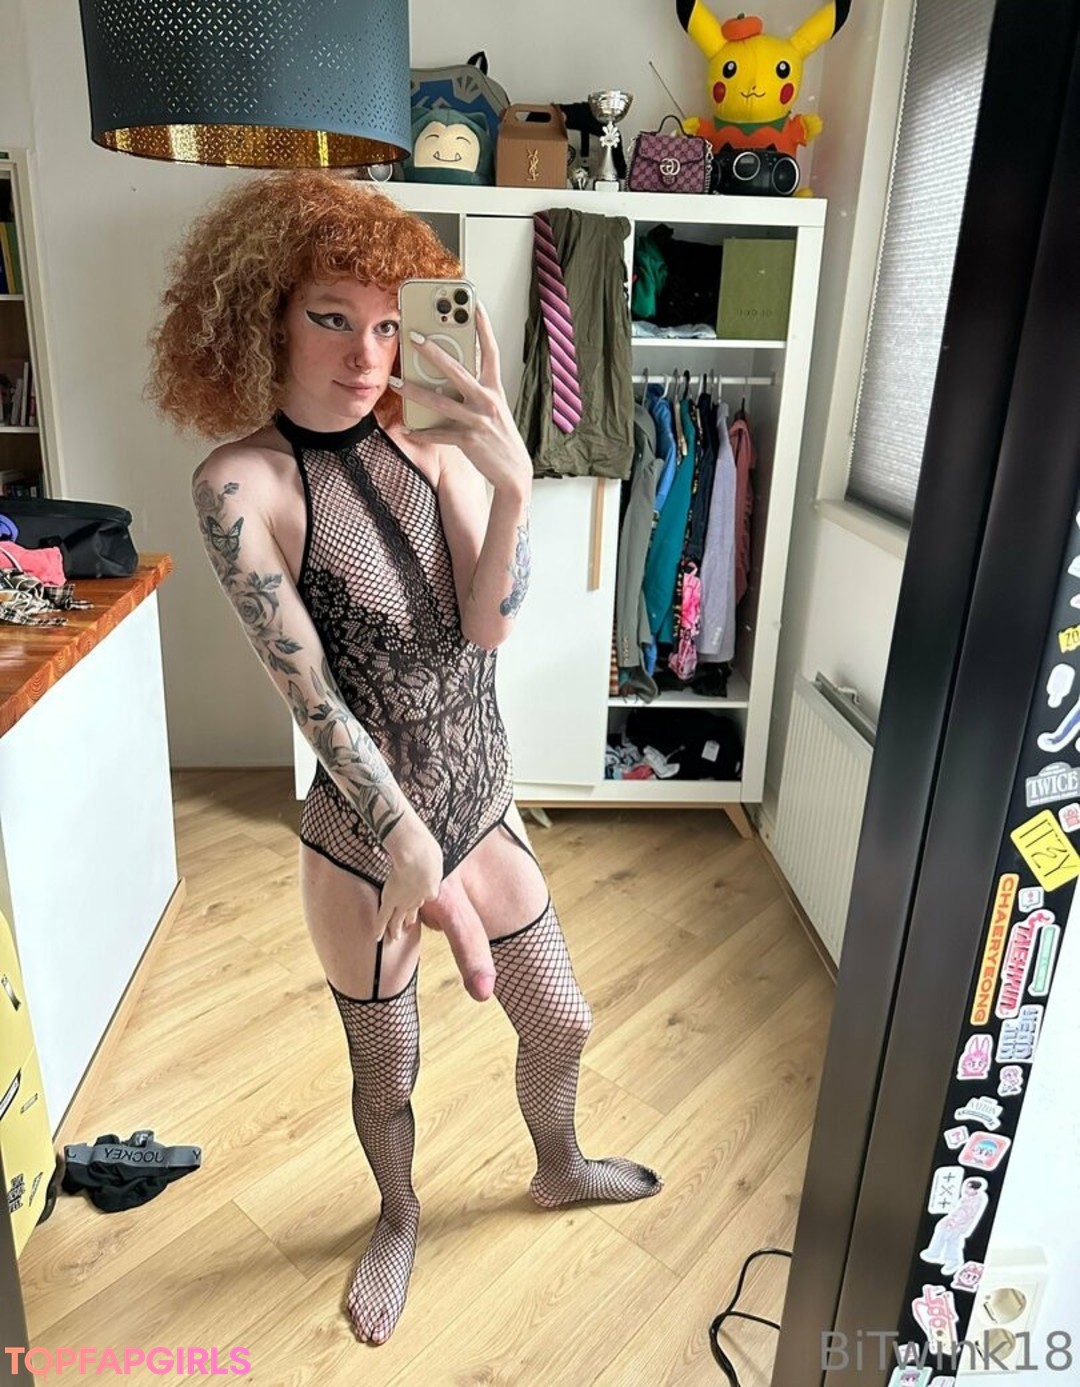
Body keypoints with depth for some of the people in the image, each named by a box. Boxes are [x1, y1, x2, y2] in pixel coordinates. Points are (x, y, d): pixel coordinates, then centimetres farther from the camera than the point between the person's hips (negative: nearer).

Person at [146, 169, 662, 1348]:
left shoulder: (433, 440, -5)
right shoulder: (239, 482, -17)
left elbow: (488, 626, -15)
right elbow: (308, 686, -21)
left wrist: (512, 485, -30)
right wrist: (408, 839, -23)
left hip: (483, 811, 4)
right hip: (362, 845, -4)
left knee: (561, 1024, 22)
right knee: (387, 1076, 20)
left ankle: (557, 1170, 57)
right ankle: (398, 1219, 55)